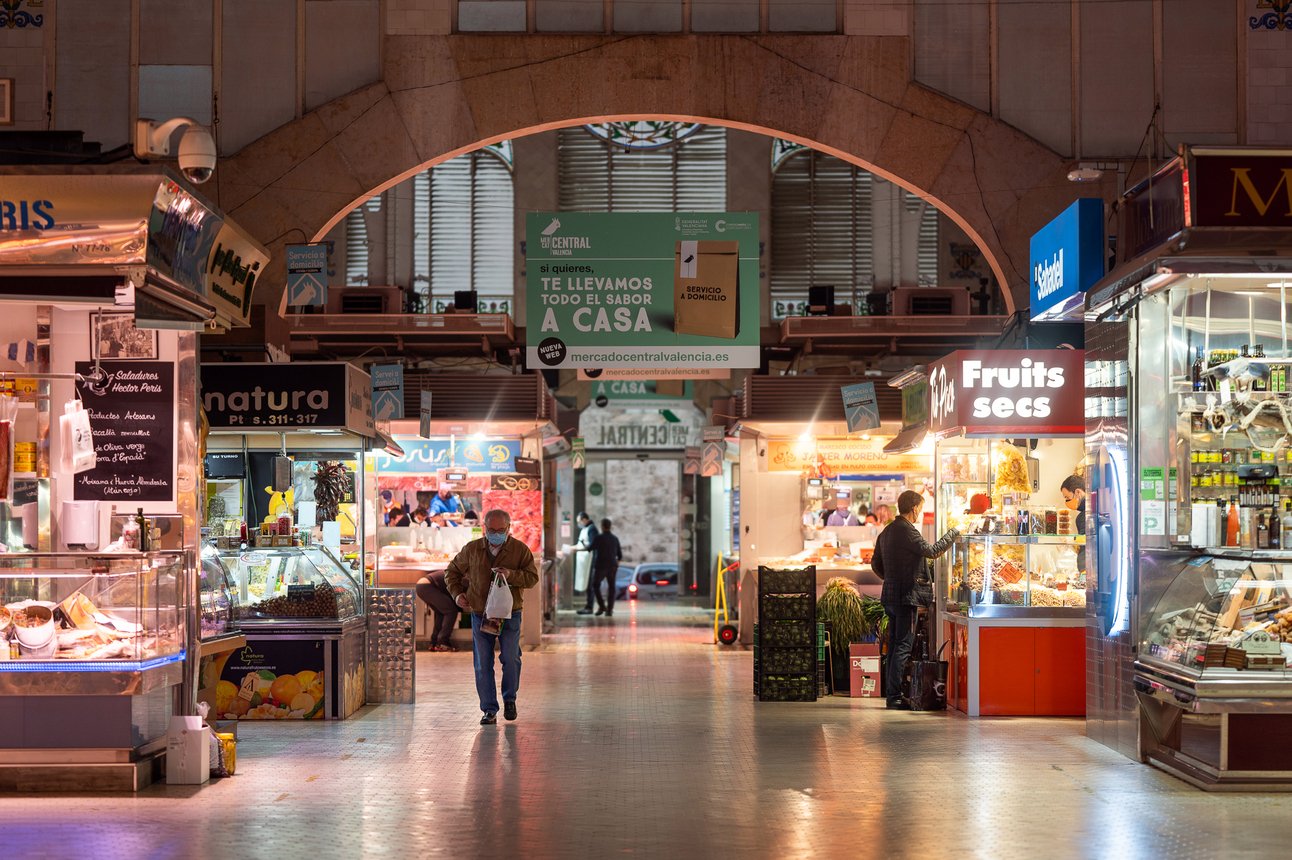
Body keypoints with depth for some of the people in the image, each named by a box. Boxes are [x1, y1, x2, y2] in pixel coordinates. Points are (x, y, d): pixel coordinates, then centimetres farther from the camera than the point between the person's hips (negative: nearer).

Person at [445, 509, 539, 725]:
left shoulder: (520, 550, -3)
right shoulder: (472, 549, 1)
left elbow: (533, 577, -6)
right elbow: (452, 571, 15)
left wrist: (511, 575, -23)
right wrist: (457, 593, -1)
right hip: (480, 615, 2)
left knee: (511, 659, -6)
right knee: (483, 665, 1)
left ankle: (510, 698, 20)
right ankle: (489, 710, 9)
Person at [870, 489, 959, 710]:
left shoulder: (887, 532, 15)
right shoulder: (906, 531, -14)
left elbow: (876, 564, 20)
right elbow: (932, 551, -20)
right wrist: (953, 534, -8)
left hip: (891, 596, 9)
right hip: (907, 597, -9)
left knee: (895, 645, 13)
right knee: (903, 646, -7)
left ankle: (891, 693, 16)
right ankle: (894, 696, -9)